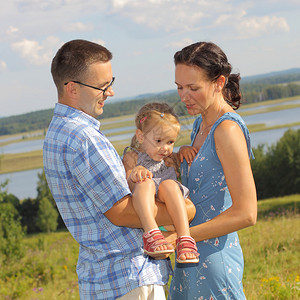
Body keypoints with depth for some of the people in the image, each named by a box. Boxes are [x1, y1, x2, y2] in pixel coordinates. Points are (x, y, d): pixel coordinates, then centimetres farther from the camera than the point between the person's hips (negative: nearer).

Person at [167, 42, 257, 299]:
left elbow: (245, 214, -20)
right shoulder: (201, 123, 11)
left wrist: (178, 237, -20)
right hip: (190, 259, 9)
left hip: (214, 257, -9)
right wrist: (183, 154, 5)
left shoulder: (228, 130, -16)